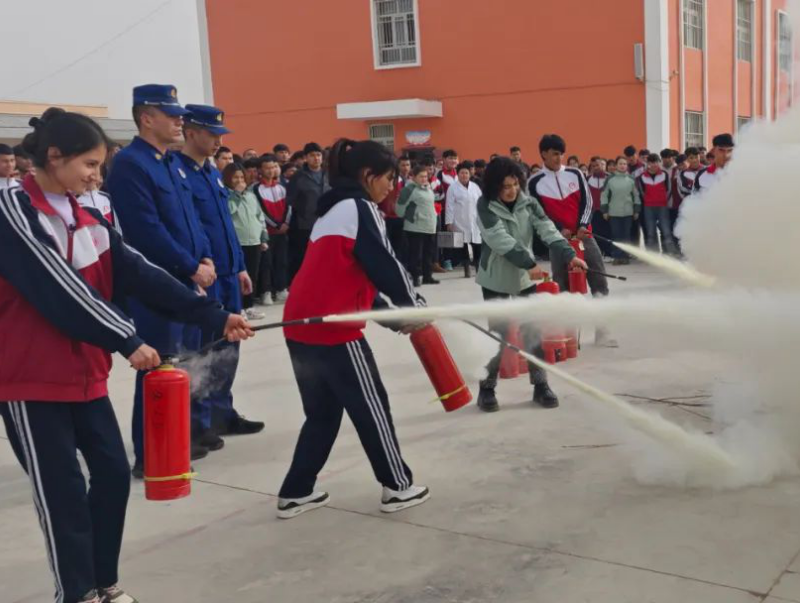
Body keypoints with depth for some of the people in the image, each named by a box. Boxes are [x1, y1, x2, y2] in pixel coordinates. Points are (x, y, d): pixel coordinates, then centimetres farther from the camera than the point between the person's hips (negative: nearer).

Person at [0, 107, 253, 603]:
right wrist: (127, 341, -22)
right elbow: (58, 287, -22)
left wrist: (215, 316, -6)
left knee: (113, 475, 10)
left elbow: (138, 273, 1)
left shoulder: (87, 218, 9)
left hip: (86, 371, 7)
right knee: (63, 491, 1)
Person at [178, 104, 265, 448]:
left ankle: (222, 414, 27)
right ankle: (197, 424, 11)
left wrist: (239, 266, 18)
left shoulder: (212, 172, 15)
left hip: (227, 275, 9)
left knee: (227, 349, 15)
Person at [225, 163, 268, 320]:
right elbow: (228, 210, -22)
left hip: (254, 241, 6)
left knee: (252, 276, 10)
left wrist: (264, 238, 15)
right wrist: (237, 193, -14)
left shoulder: (251, 194, 16)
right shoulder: (225, 194, -3)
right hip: (236, 242, -6)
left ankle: (248, 307, 20)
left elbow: (260, 216, 19)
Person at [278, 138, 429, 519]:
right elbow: (383, 266, -10)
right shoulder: (359, 208, -7)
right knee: (372, 407, 6)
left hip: (300, 326, 9)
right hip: (333, 328, -9)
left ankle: (296, 492, 21)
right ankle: (398, 487, 18)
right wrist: (414, 305, 6)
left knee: (323, 412, 18)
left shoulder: (333, 210, 22)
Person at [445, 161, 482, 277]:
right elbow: (449, 206, -3)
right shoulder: (453, 188, 0)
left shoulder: (475, 187, 11)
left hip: (474, 222, 3)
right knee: (463, 247, 1)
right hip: (460, 223, -3)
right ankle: (467, 270, 7)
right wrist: (449, 222, -8)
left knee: (477, 247, 0)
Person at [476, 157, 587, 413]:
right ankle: (487, 388, 14)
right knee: (497, 335, 1)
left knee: (534, 331, 4)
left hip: (525, 276, 3)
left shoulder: (528, 203, -4)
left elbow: (548, 230, -14)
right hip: (496, 279, -3)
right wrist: (529, 263, -34)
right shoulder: (486, 206, -15)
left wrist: (569, 255, -30)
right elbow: (500, 239, -26)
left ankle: (541, 386, 16)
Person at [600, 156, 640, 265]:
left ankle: (626, 256, 10)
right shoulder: (610, 179, 0)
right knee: (616, 235, 1)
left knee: (626, 235, 4)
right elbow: (604, 195, 2)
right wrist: (604, 210, -2)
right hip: (614, 212, -1)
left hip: (628, 212, 1)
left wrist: (637, 210, 6)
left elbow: (636, 195, 9)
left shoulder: (631, 179, 4)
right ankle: (617, 256, 6)